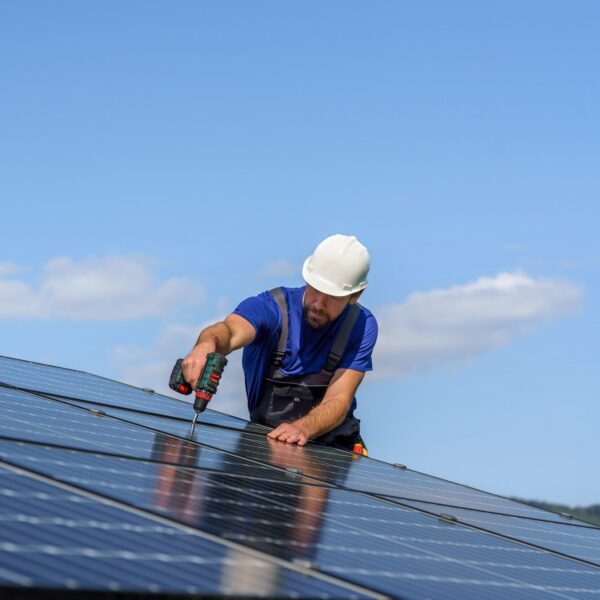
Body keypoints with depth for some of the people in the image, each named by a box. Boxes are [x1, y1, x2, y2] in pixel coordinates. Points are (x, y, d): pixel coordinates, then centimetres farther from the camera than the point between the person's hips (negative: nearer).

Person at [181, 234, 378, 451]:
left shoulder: (362, 326, -7)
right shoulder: (272, 306, -13)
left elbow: (338, 399, -15)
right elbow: (231, 331, -35)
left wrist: (303, 428, -37)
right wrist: (207, 344, -60)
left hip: (333, 444, 0)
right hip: (266, 437, 0)